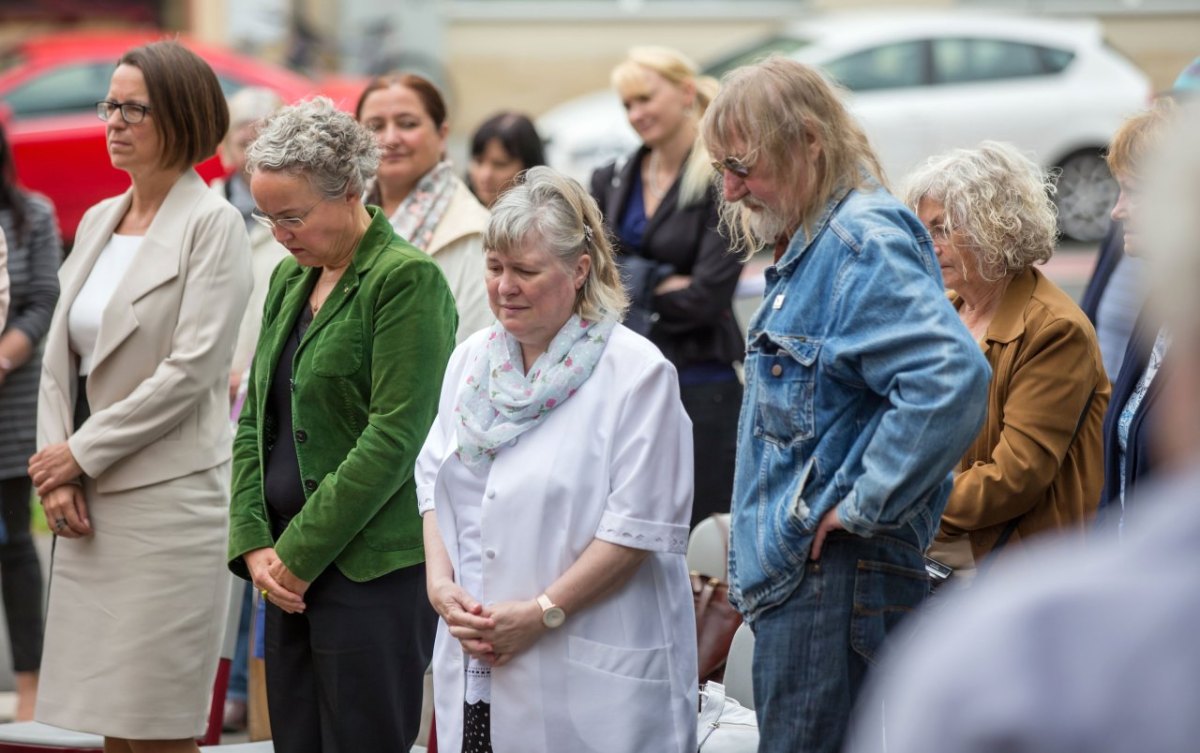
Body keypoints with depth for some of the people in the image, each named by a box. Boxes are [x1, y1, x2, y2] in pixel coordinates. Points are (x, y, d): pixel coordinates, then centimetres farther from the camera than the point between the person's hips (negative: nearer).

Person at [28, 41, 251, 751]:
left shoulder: (214, 224, -7)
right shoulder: (98, 220, 14)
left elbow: (192, 368, -15)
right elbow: (61, 358, 13)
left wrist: (82, 453, -11)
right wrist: (58, 470, -1)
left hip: (165, 498, -7)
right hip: (86, 503, 7)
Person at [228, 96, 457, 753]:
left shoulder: (407, 279, -10)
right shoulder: (289, 280, 15)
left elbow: (395, 437, -15)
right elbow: (254, 421, 17)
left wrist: (301, 554, -13)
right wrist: (255, 545, 3)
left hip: (374, 574, -8)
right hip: (293, 574, 8)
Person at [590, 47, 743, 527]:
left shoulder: (721, 183, -6)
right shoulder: (611, 183, 13)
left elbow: (706, 298, -12)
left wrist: (632, 287, -1)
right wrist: (664, 283, -7)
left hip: (697, 386, -5)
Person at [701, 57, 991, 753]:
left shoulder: (865, 244, -17)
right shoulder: (810, 247, 16)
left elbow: (952, 378, -32)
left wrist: (863, 506, -23)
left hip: (838, 580, -11)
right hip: (797, 576, 11)